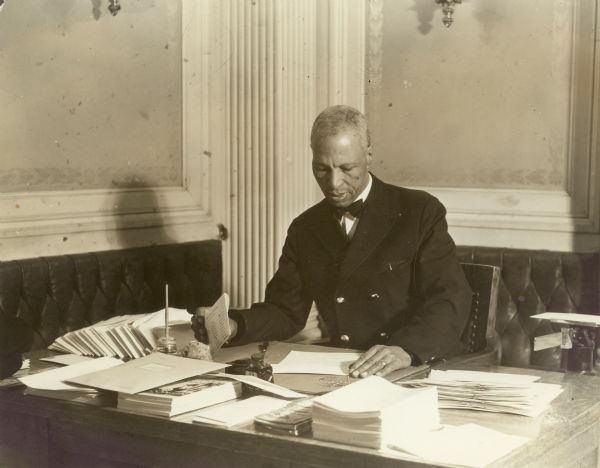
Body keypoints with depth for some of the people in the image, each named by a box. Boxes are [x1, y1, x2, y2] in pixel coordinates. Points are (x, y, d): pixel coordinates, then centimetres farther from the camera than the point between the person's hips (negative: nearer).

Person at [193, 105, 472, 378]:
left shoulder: (421, 212, -2)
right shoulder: (305, 229, 13)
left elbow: (452, 300, -11)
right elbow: (286, 311, 12)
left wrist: (406, 349, -29)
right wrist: (233, 327, -9)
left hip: (420, 370, -3)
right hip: (342, 373, 4)